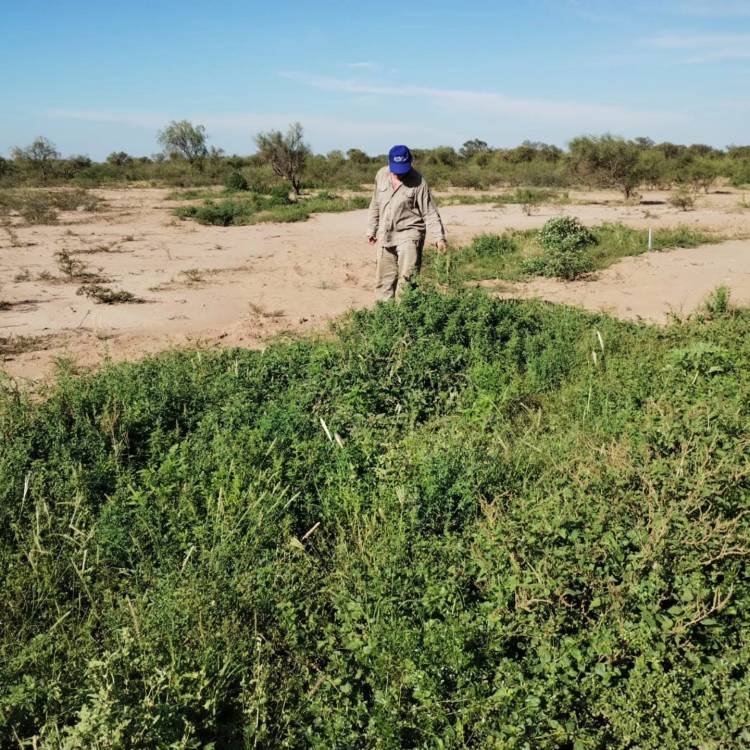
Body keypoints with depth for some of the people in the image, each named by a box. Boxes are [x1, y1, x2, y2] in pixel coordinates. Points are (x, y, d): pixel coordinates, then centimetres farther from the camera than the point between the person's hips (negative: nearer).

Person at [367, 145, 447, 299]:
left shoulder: (417, 182, -12)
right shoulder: (381, 175, 3)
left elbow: (430, 213, -10)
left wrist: (439, 237, -18)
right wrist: (372, 230, 17)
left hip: (409, 234, -5)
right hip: (385, 235, 5)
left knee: (407, 277, -14)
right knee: (384, 280, 10)